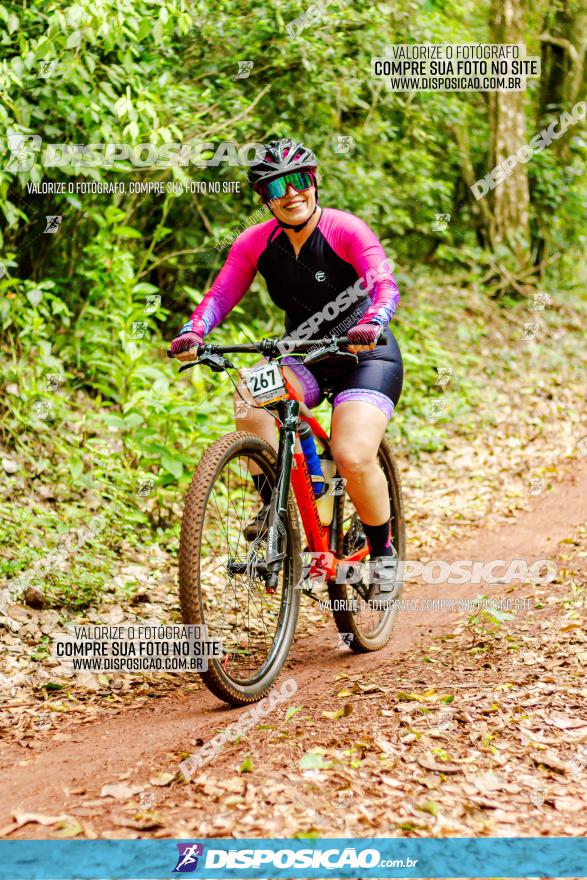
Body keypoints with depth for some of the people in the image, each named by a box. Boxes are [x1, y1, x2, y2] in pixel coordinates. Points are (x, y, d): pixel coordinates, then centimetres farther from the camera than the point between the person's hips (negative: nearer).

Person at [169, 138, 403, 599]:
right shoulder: (256, 242, -6)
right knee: (252, 408, -29)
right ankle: (275, 509, -12)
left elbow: (385, 286, -30)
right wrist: (193, 332, -33)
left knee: (354, 458, -24)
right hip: (303, 356, 4)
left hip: (365, 355, -4)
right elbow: (221, 294, -12)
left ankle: (383, 552, 2)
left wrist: (371, 325, -51)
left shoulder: (346, 230, -18)